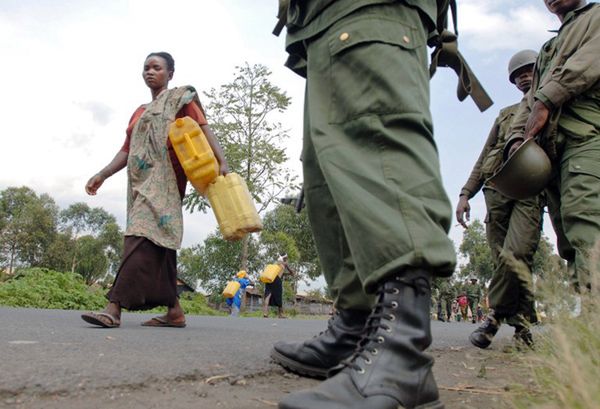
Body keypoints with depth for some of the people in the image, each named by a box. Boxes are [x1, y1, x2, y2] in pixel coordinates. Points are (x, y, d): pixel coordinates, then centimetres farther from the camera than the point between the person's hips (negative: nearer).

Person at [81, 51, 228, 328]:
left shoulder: (180, 98, 9)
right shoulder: (139, 112, 28)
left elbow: (203, 130, -4)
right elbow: (127, 150, 24)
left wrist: (221, 162, -19)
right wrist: (102, 175, 13)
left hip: (164, 178, -8)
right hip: (142, 180, 8)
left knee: (145, 235, -20)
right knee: (157, 243, 3)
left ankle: (114, 307, -27)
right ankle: (174, 312, 6)